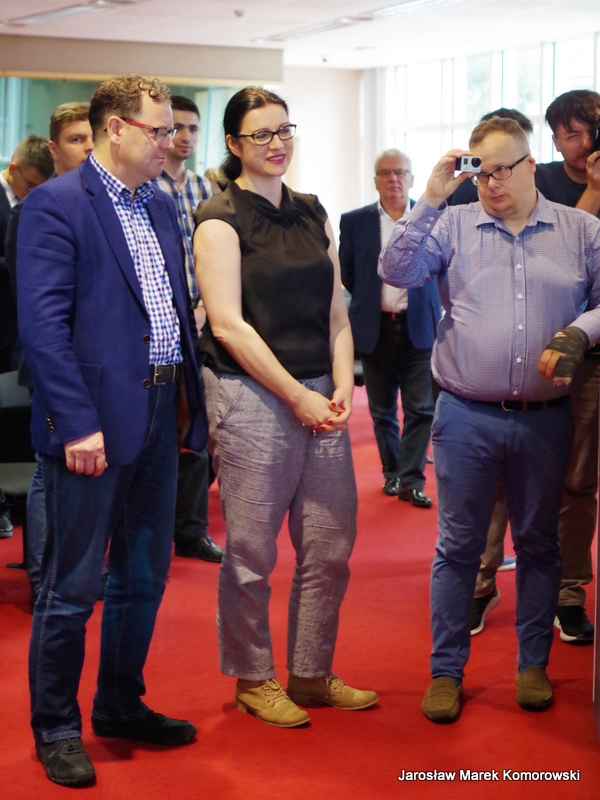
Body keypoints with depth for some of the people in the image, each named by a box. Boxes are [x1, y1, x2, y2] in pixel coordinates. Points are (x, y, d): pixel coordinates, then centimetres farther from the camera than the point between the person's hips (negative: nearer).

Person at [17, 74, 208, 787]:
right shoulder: (56, 205, -10)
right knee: (72, 588, 2)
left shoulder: (161, 207, 14)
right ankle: (56, 730, 17)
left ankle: (121, 707, 33)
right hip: (94, 419, -8)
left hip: (159, 413, 8)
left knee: (144, 577, 17)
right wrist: (77, 424, -21)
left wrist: (191, 401, 11)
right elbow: (43, 323, -17)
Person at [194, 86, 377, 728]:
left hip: (320, 398, 6)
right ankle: (253, 680, 20)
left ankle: (311, 673, 24)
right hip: (251, 398, -6)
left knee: (330, 546, 8)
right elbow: (228, 324, -12)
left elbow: (335, 311, 14)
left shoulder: (311, 213, 14)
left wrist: (342, 387, -1)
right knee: (251, 553, 2)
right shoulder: (220, 219, -5)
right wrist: (298, 396, -13)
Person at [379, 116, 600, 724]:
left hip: (545, 419, 1)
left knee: (538, 543, 11)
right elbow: (395, 271, -7)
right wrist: (429, 200, -12)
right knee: (458, 544, 5)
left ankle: (533, 664, 25)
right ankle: (445, 671, 15)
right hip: (467, 417, -1)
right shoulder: (453, 226, 4)